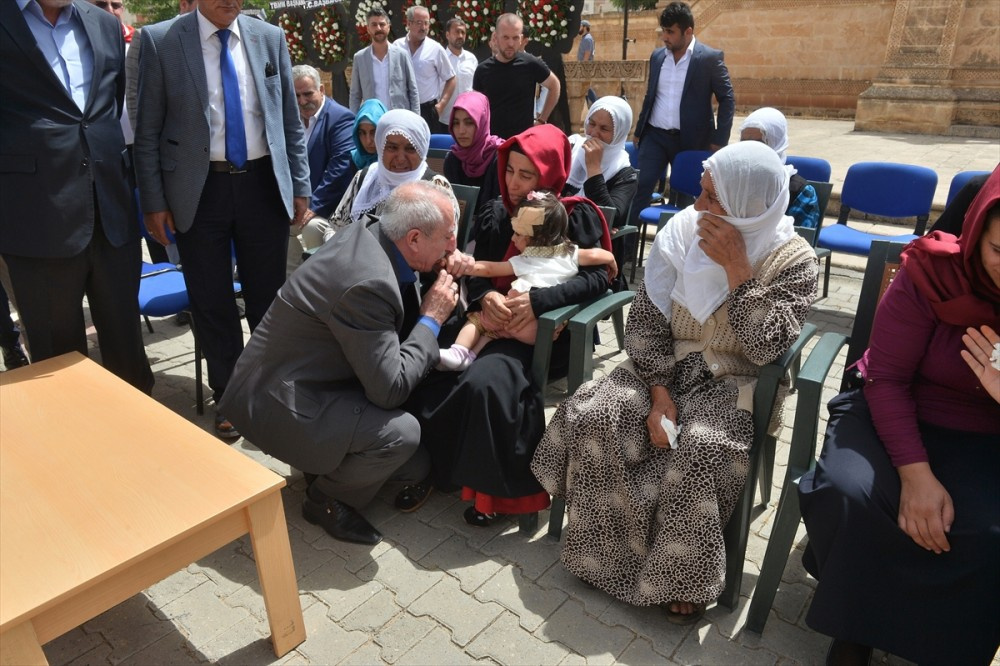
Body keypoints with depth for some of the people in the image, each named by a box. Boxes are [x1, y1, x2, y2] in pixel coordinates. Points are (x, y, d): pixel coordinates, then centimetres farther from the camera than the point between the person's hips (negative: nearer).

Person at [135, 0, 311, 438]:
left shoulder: (270, 38, 5)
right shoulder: (160, 40, -2)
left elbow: (290, 121, 9)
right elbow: (148, 130, 0)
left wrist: (300, 186, 6)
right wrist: (154, 201, -3)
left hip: (263, 184, 2)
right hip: (199, 190, -1)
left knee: (269, 295, 11)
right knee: (212, 301, 8)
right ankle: (227, 395, 26)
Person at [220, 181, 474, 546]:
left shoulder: (368, 235, -3)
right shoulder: (369, 283, -30)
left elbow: (396, 330, 10)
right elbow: (390, 390, -26)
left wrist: (440, 283, -5)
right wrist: (432, 318, -17)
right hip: (277, 403, -9)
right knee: (402, 432, -21)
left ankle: (328, 463, 20)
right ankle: (327, 499, 4)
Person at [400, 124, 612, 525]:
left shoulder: (576, 216, -3)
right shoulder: (496, 213, 10)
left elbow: (597, 277, -13)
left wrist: (538, 301, -25)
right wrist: (484, 296, -18)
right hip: (492, 320, 5)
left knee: (486, 383, -32)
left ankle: (494, 484, -8)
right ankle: (430, 467, 2)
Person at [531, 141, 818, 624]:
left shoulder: (792, 259, -11)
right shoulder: (682, 230, -4)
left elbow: (766, 349, -22)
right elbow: (645, 320, -5)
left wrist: (736, 268, -25)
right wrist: (659, 394, -15)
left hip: (733, 381, -3)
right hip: (666, 366, 3)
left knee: (700, 450, -33)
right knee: (591, 416, -21)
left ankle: (682, 576, -7)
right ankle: (605, 549, -1)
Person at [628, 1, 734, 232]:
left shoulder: (710, 58, -6)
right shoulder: (657, 56, 8)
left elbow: (727, 100, -4)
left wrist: (719, 140, -10)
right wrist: (639, 131, 18)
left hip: (690, 139, -3)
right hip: (654, 136, 4)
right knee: (639, 188, -5)